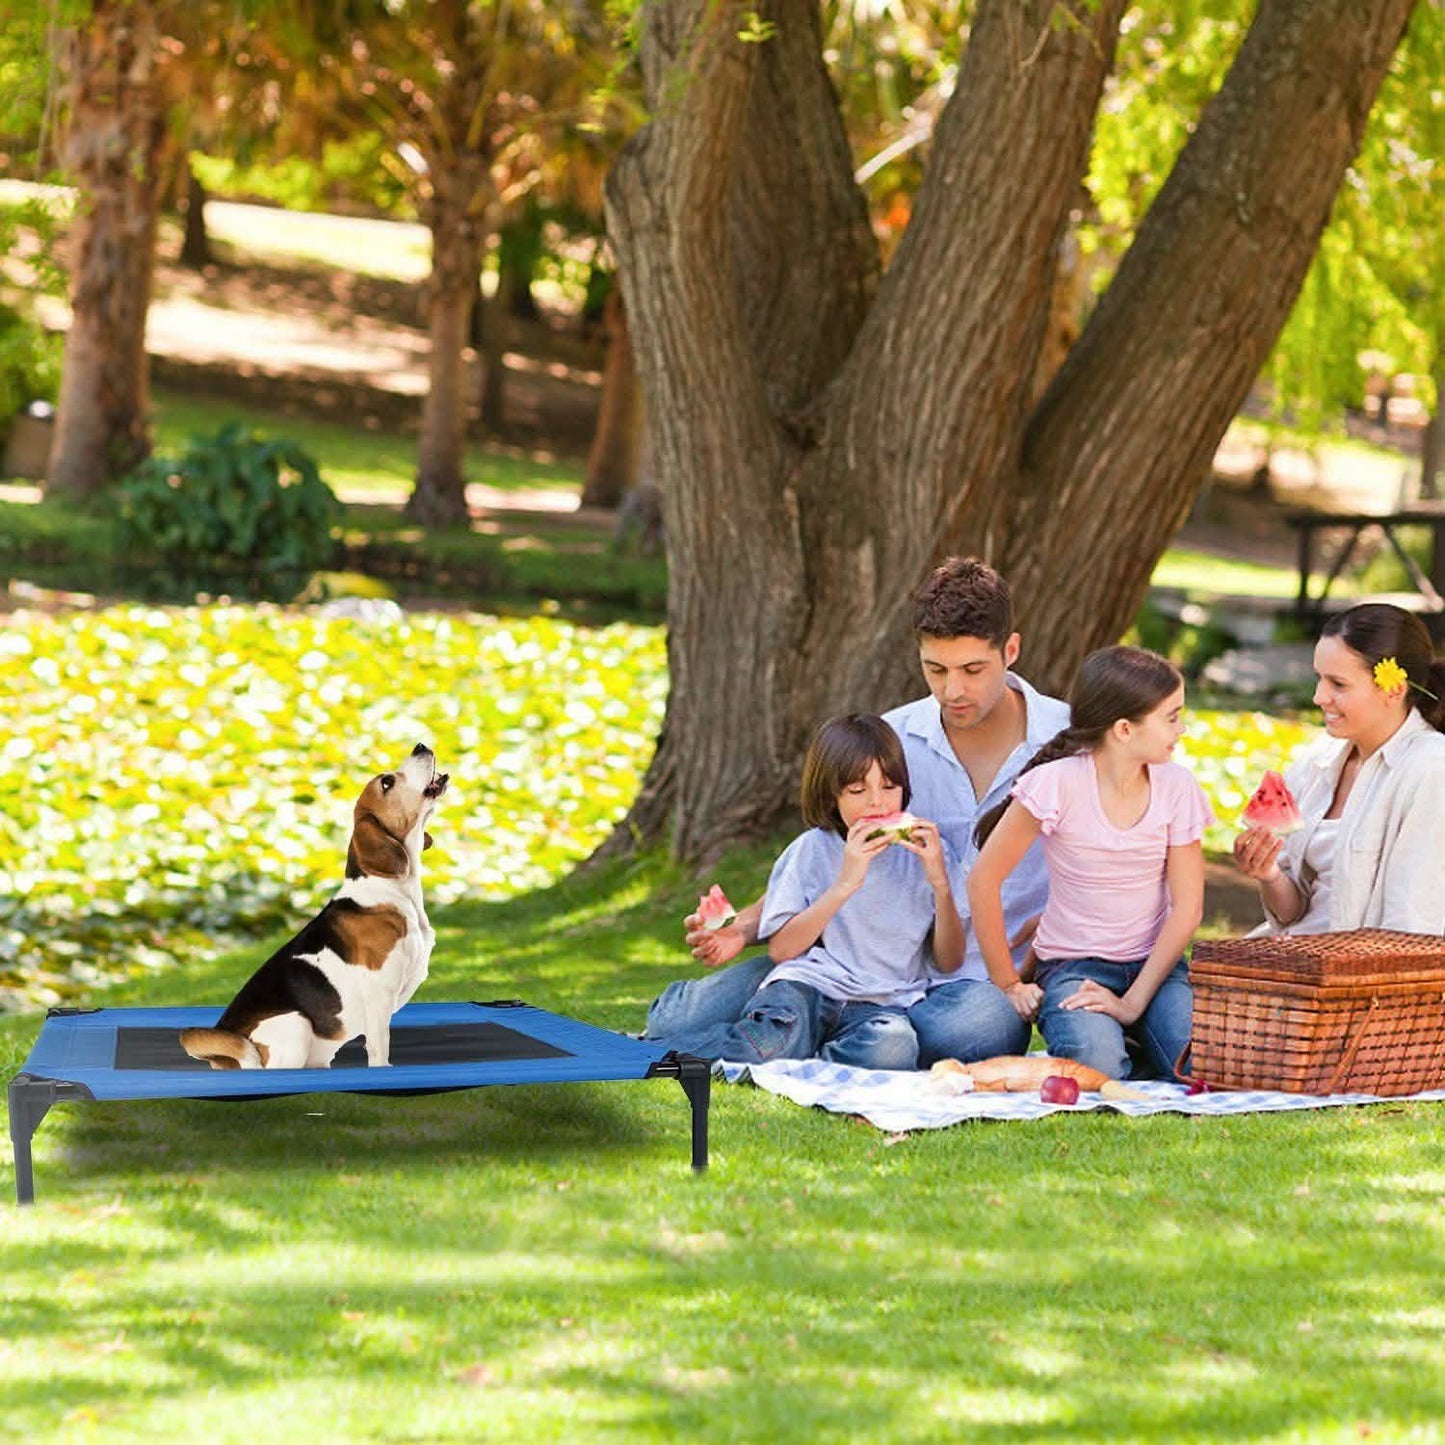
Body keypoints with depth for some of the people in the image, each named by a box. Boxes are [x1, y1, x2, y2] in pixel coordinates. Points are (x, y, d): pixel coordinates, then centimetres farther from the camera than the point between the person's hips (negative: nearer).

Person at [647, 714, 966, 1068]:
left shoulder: (925, 852, 12)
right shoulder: (811, 850, 8)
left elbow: (950, 962, 9)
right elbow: (779, 950, -2)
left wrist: (940, 883, -7)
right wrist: (844, 884, -9)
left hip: (882, 1003, 2)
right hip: (807, 985, -2)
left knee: (893, 1048, -37)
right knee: (768, 1044, -38)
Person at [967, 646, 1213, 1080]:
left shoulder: (1176, 786, -3)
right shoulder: (1058, 784, -14)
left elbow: (1186, 906, -4)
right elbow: (983, 881, -8)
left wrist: (1134, 1002, -14)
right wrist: (1007, 985, -5)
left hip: (1154, 964, 3)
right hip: (1073, 964, -3)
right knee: (1096, 1060, -34)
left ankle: (1130, 1038, 2)